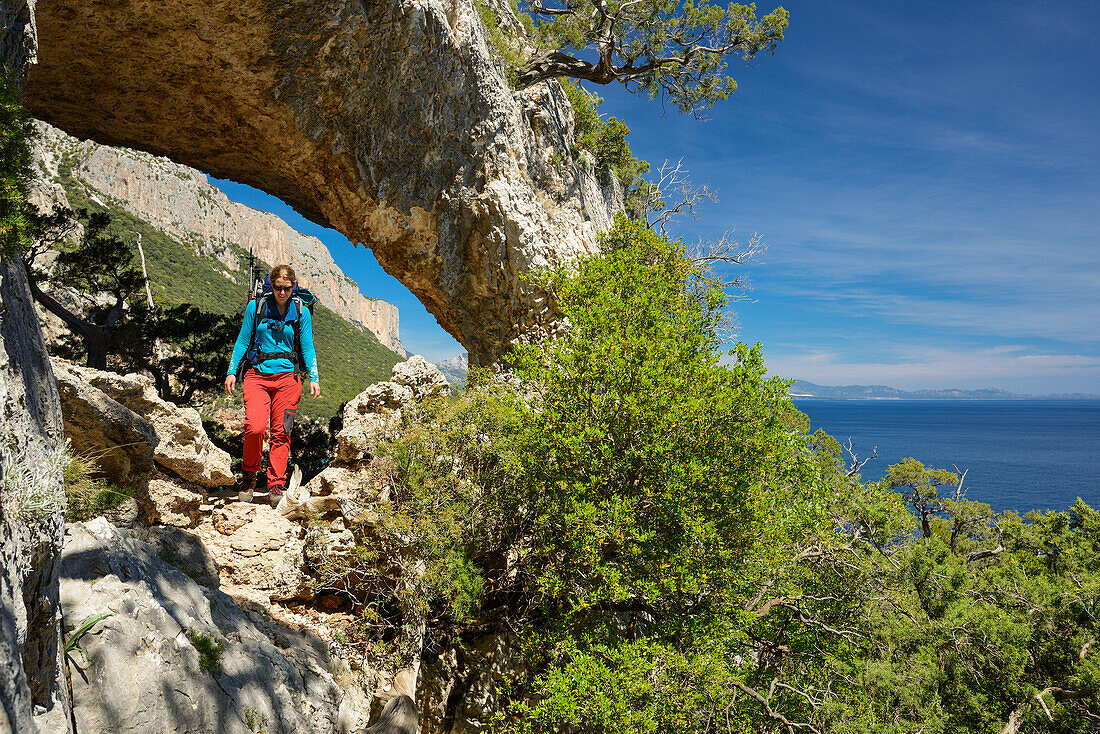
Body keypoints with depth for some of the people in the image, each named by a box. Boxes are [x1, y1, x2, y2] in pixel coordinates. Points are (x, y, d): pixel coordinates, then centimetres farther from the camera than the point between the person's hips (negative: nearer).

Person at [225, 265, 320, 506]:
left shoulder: (301, 312, 5)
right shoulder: (255, 307, 4)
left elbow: (307, 347, 6)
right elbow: (242, 341, 9)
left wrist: (314, 378, -5)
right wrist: (231, 372, 4)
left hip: (287, 376, 1)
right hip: (257, 375, 0)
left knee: (280, 432, -2)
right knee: (255, 427, -17)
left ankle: (276, 485, 9)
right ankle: (248, 476, 8)